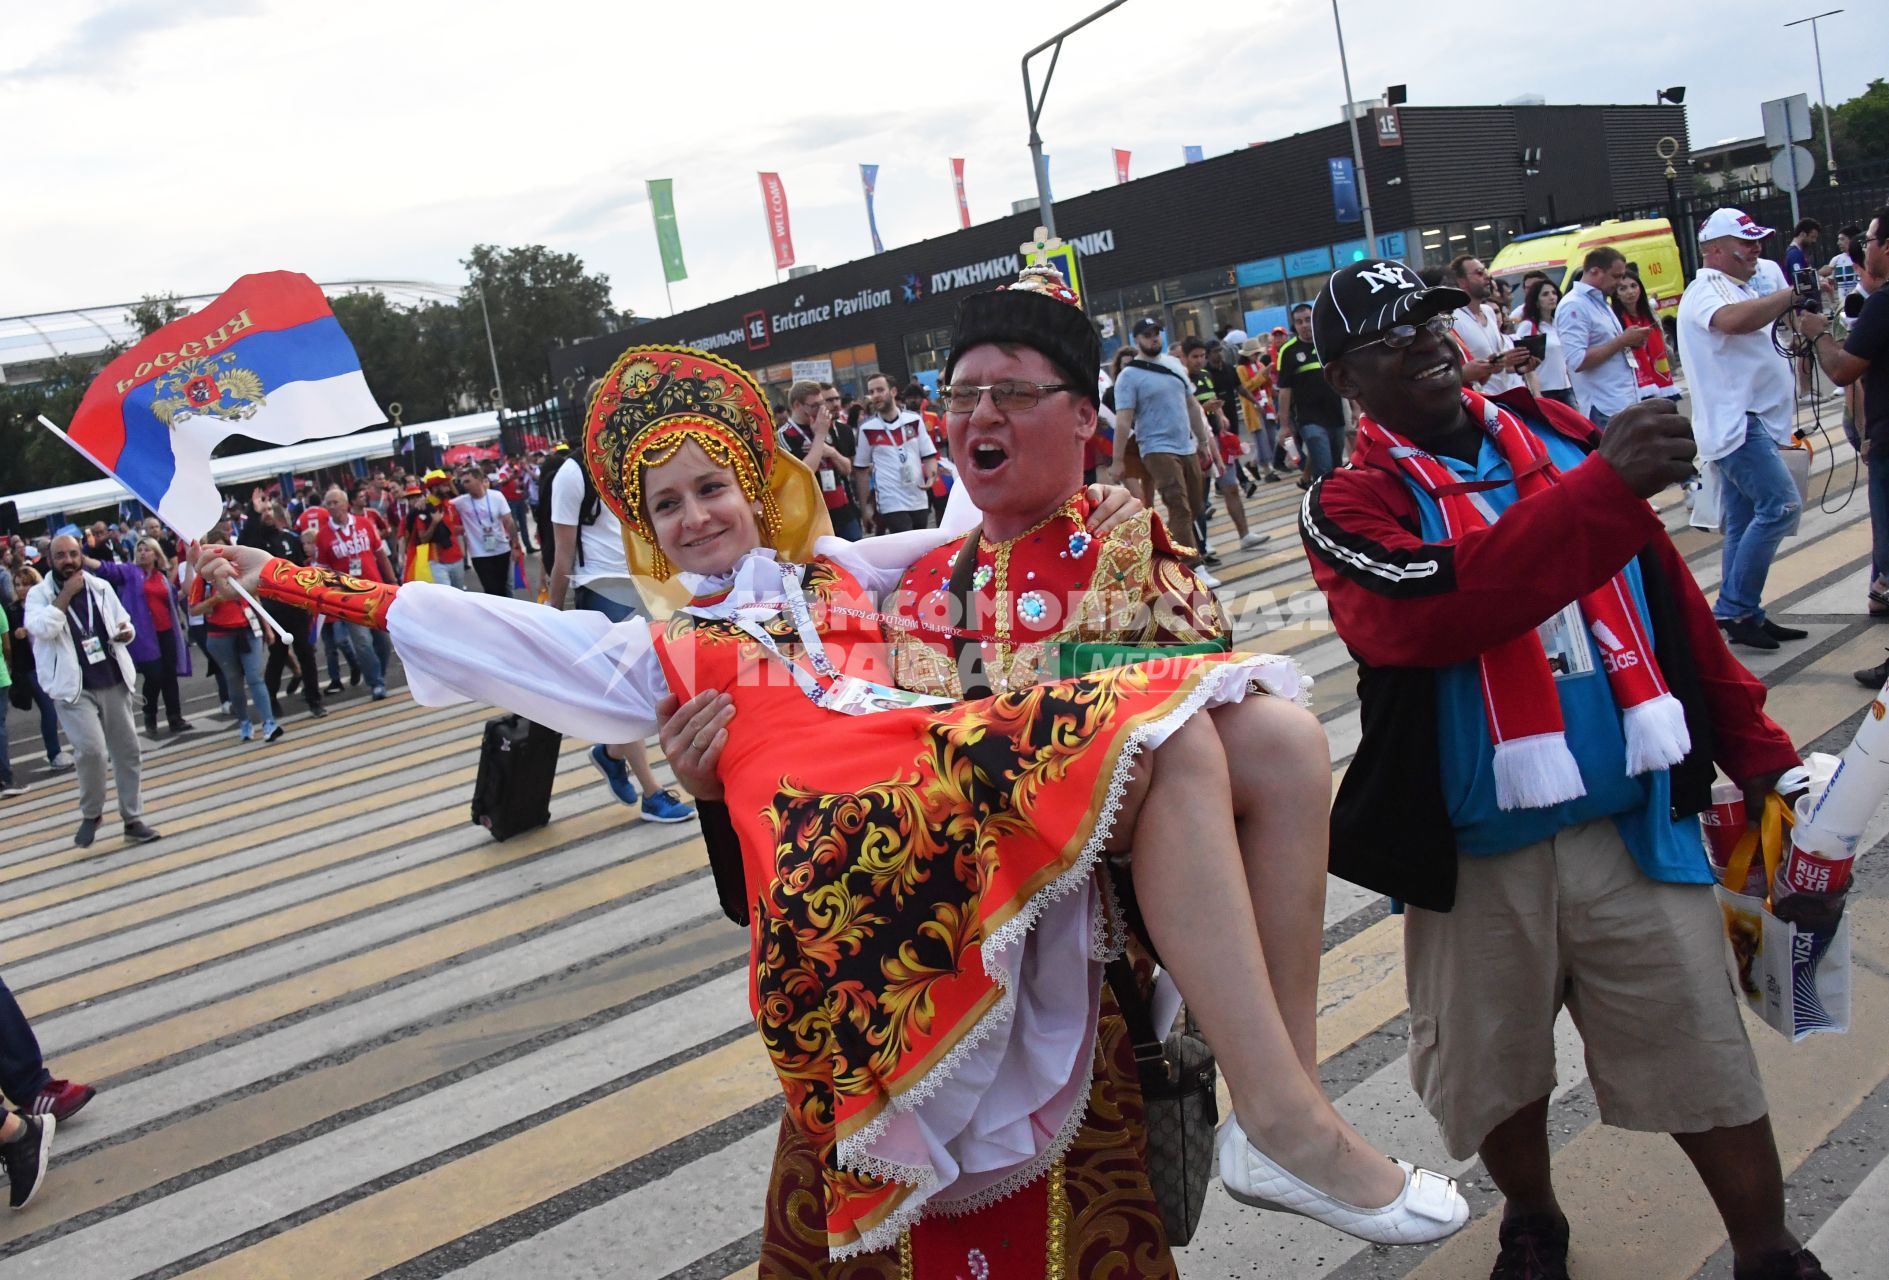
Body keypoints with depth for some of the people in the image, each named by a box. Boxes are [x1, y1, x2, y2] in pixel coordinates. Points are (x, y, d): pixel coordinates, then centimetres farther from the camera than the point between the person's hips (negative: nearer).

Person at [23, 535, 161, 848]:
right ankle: (90, 814, 5)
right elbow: (41, 628, -21)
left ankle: (133, 820, 20)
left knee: (128, 751, 8)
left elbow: (124, 621, 19)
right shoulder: (39, 594, -3)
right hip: (74, 690, -5)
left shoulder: (101, 587, 8)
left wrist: (127, 631, -4)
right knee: (91, 750, -19)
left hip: (114, 683, 5)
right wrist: (66, 594, -17)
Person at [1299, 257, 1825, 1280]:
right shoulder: (1350, 508, -7)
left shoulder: (1559, 436, 5)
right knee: (1496, 1071, 16)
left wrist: (1757, 751, 14)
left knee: (1705, 1060, 8)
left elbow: (1671, 601, 12)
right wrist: (1604, 488, -33)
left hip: (1636, 822, 2)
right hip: (1480, 856, -2)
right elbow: (1432, 609, -29)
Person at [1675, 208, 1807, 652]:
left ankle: (1741, 615, 14)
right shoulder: (1707, 289, -11)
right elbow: (1734, 320, -34)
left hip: (1749, 423, 10)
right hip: (1737, 422, -10)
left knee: (1745, 523, 10)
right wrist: (1788, 295, -22)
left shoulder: (1745, 285, 21)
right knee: (1780, 505, -17)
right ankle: (1736, 609, -13)